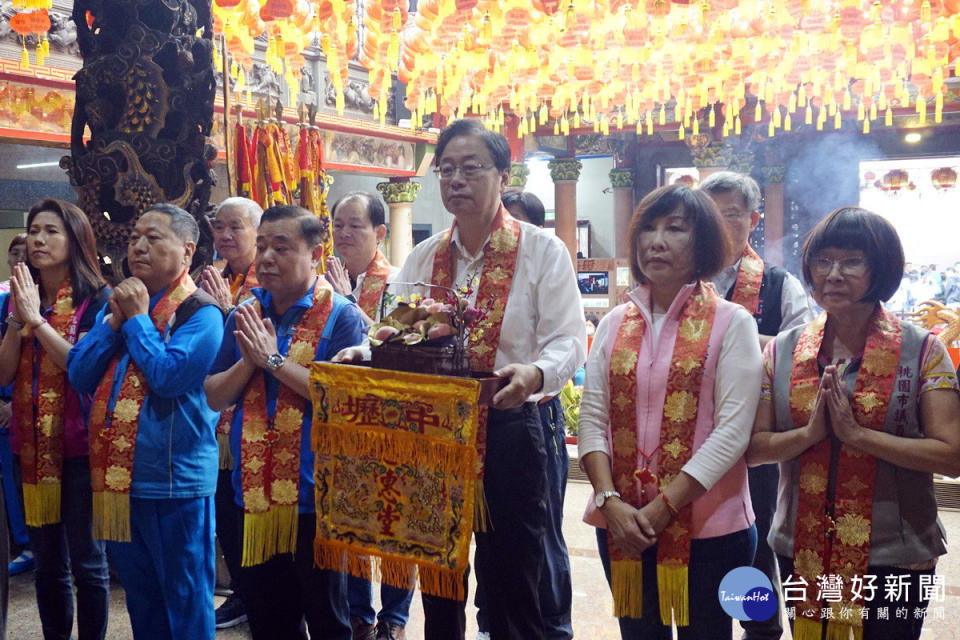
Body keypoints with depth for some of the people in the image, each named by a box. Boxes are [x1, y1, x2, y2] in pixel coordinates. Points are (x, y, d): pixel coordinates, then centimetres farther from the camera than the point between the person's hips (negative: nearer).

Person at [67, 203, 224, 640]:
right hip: (116, 475, 7)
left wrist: (137, 318, -12)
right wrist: (114, 320, -7)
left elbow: (169, 375, -23)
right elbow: (79, 374, 5)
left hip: (174, 481, -7)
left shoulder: (200, 313, -10)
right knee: (139, 594, 21)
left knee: (185, 597, 7)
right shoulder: (118, 303, 12)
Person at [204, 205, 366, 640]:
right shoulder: (245, 316, 8)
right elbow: (214, 397, 7)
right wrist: (248, 361, -11)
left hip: (314, 495, -5)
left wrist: (275, 359, -17)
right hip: (255, 493, 5)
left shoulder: (340, 315, -8)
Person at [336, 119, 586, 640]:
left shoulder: (542, 251, -4)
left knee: (510, 582, 5)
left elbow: (568, 341, -12)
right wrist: (362, 355, -9)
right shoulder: (423, 258, 9)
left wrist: (535, 373, -33)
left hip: (507, 429, -4)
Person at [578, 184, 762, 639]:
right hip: (621, 524, 3)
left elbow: (732, 430, -12)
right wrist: (610, 501, -11)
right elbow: (592, 420, 3)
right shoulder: (614, 324, 6)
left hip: (709, 527, -3)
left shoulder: (731, 323, -5)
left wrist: (662, 508, -16)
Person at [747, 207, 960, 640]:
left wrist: (857, 433, -20)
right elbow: (753, 448, -1)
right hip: (802, 552, 3)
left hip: (894, 557, -2)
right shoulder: (782, 352, 1)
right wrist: (810, 432, -18)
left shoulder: (922, 351, -6)